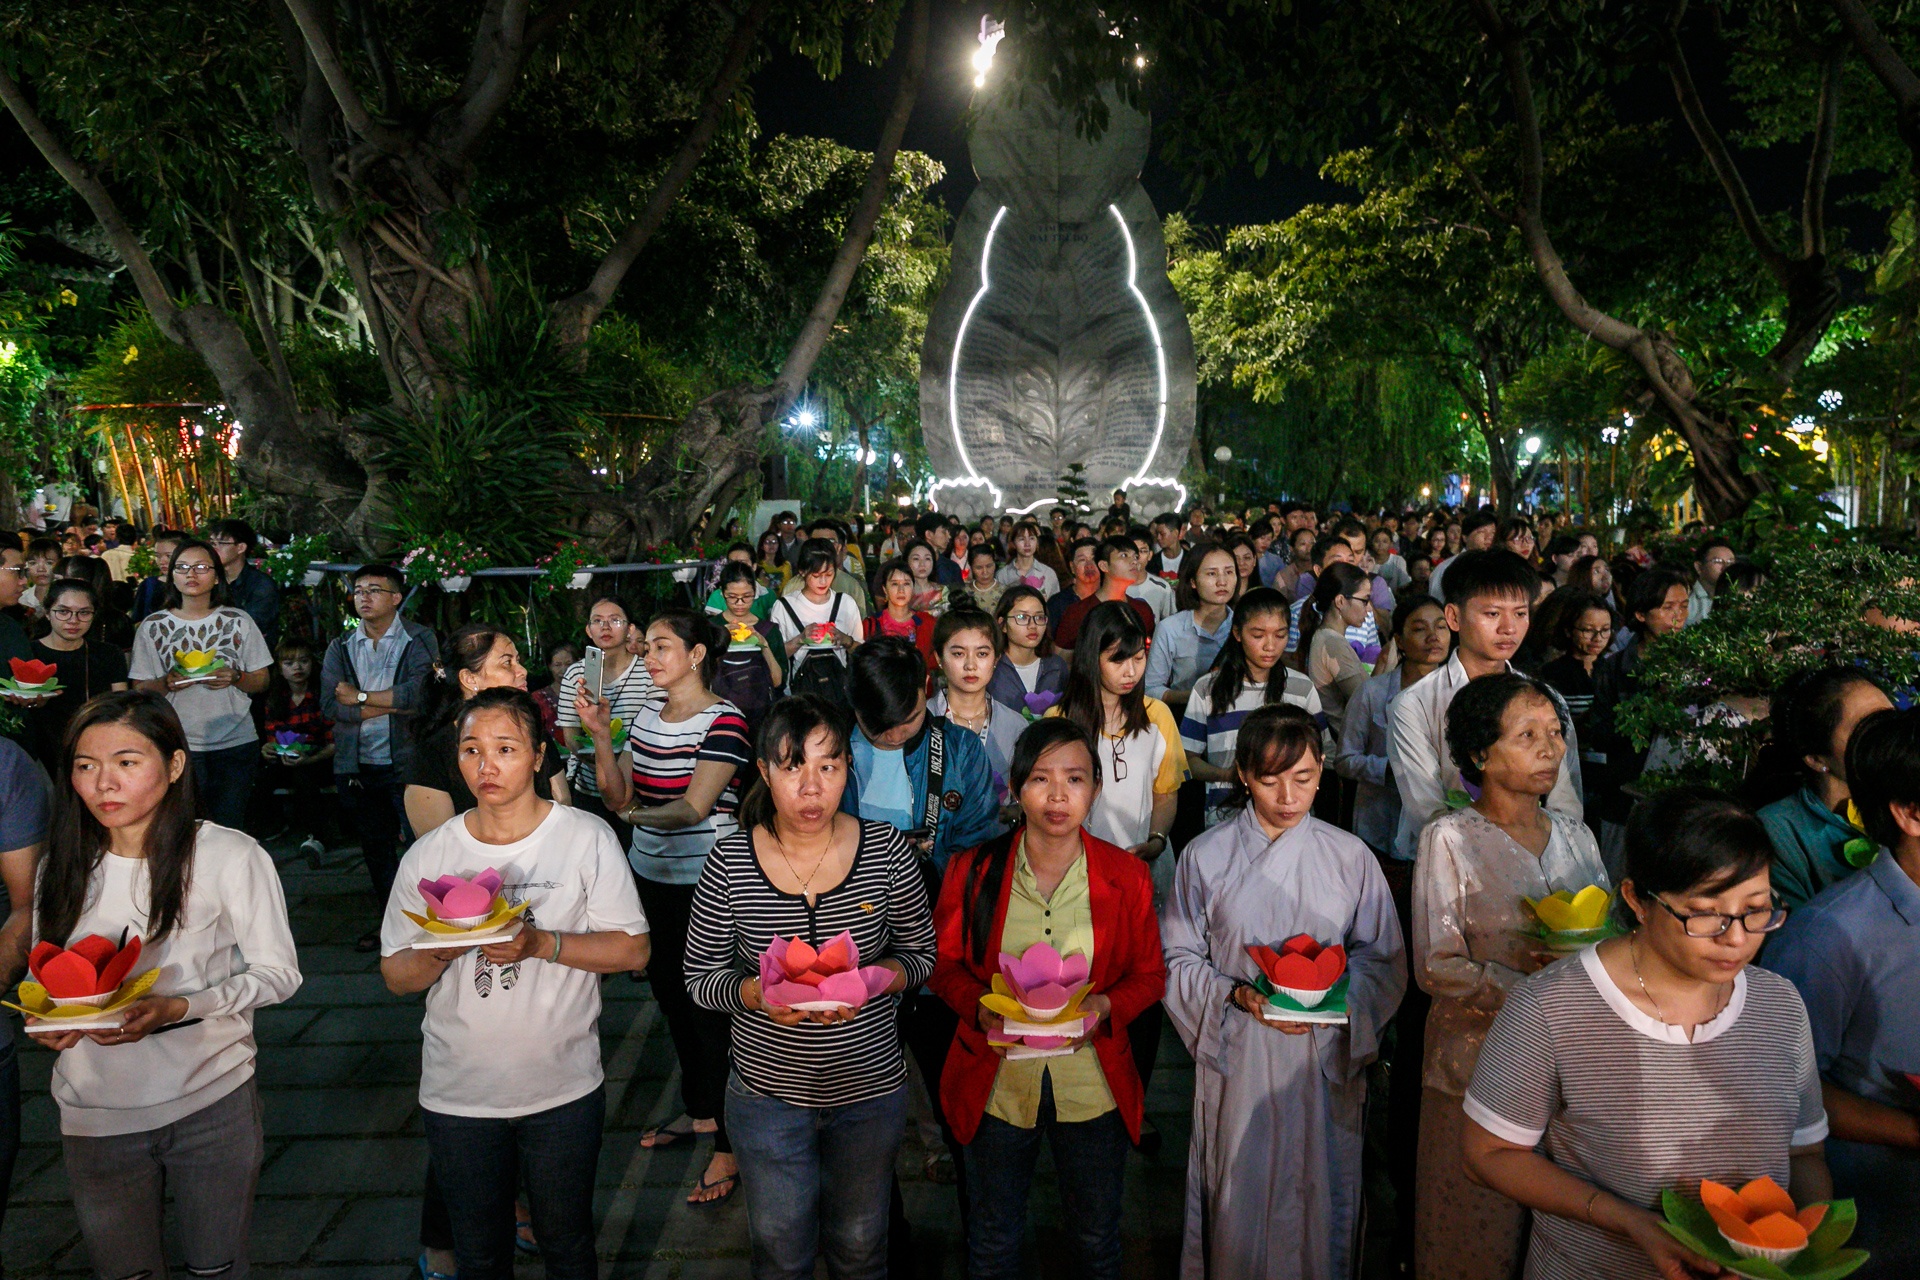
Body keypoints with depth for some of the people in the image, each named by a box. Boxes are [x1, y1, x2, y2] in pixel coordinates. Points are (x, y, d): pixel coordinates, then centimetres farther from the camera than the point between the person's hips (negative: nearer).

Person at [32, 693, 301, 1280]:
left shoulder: (230, 855, -11)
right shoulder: (64, 866, 3)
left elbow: (279, 973, -9)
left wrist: (178, 1009, -23)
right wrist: (47, 1019, -8)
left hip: (210, 1103, -3)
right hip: (95, 1111, 4)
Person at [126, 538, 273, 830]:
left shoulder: (239, 622, 5)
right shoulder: (153, 626, 5)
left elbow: (262, 682, 7)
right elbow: (139, 689, 5)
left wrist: (235, 678, -14)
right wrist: (167, 683, -15)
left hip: (236, 743, 0)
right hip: (178, 748, 0)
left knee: (229, 829, 3)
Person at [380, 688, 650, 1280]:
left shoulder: (587, 838, -9)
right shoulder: (428, 855, -2)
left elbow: (633, 948, -9)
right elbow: (396, 976, 2)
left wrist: (541, 944, -23)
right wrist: (439, 953, -20)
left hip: (563, 1090, -2)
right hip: (458, 1093, 2)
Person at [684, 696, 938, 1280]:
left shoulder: (887, 849, -13)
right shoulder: (729, 862, -14)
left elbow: (921, 953, -2)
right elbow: (701, 975, -6)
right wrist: (757, 993, -26)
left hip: (871, 1086, 0)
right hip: (769, 1087, 0)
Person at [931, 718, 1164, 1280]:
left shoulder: (1125, 876, -7)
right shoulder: (972, 870, -9)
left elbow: (1149, 974, 1)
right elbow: (943, 963, 0)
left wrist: (1105, 1007, -19)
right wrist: (981, 1007, -19)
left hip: (1093, 1085, 0)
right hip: (997, 1082, 0)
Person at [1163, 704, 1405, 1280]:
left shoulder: (1350, 856, -2)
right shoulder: (1205, 857, -5)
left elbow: (1384, 959, 3)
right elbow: (1179, 961, -1)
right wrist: (1237, 994, -17)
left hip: (1325, 1060, 1)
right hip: (1238, 1059, -1)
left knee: (1319, 1196, 12)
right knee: (1240, 1195, 10)